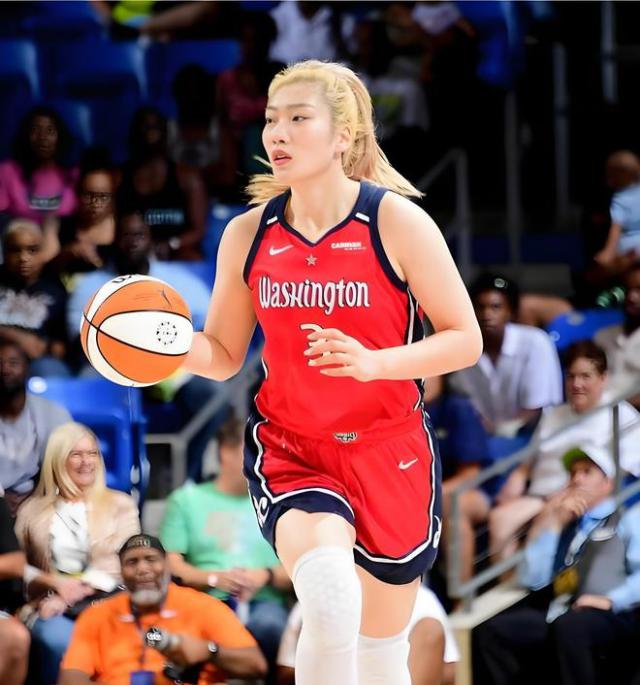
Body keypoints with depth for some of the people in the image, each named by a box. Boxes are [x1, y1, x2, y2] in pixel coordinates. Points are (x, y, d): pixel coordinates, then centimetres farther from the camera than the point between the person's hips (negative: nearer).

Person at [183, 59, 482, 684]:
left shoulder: (396, 221, -10)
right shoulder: (247, 235, -1)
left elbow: (465, 340, -8)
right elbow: (223, 355, 8)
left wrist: (372, 363, -24)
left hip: (388, 452, 0)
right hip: (288, 448, 1)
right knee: (329, 599, -32)